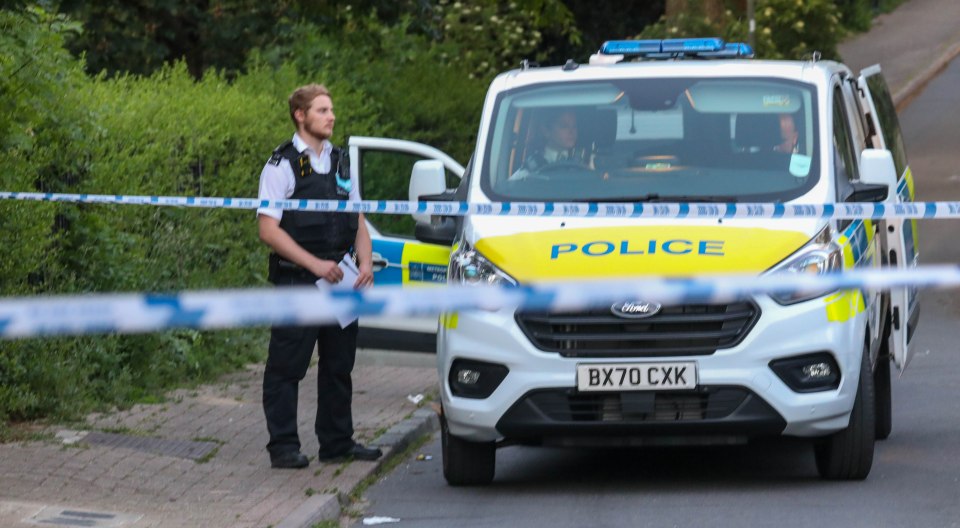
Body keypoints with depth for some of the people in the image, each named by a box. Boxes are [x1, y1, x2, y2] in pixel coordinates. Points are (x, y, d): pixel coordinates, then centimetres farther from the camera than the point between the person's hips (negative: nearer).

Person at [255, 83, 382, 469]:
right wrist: (315, 264, -18)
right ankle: (283, 447, 2)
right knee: (286, 368, -3)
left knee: (339, 365, 12)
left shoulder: (340, 163, 14)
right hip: (296, 280, -7)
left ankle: (338, 443, 20)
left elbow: (357, 221, 19)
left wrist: (365, 263, 1)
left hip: (340, 281, 7)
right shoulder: (283, 166, -7)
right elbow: (269, 230, -13)